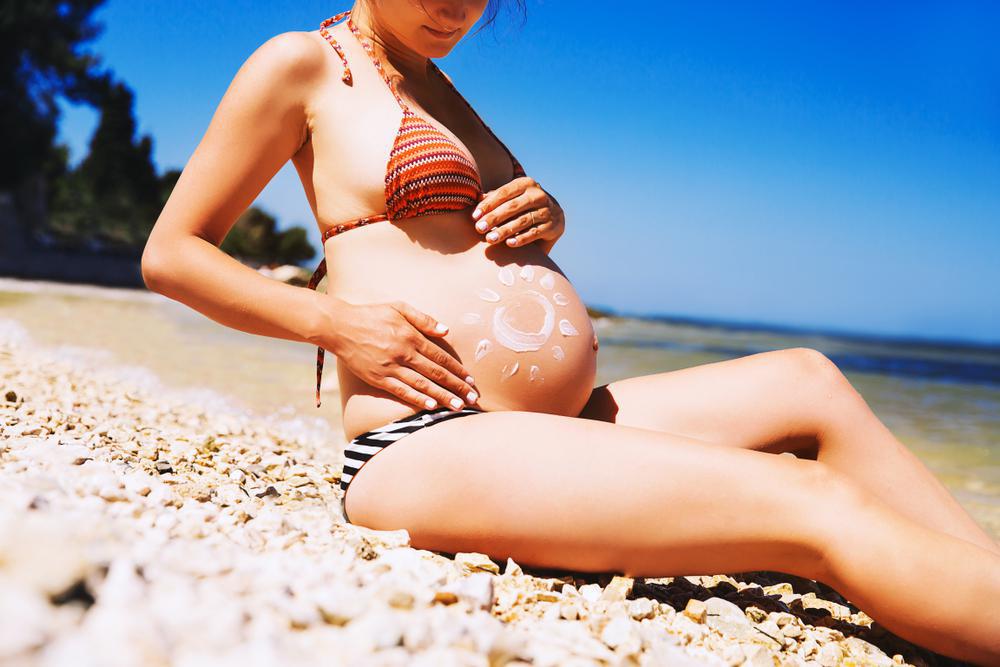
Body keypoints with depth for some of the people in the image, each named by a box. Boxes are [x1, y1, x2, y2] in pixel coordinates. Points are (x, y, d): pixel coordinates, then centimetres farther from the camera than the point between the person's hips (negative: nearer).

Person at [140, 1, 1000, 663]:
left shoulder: (435, 84, 25)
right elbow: (170, 254, 2)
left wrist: (547, 219, 8)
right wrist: (334, 320, -13)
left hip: (550, 429, 9)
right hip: (426, 448, -9)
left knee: (809, 383, 5)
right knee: (816, 506, -21)